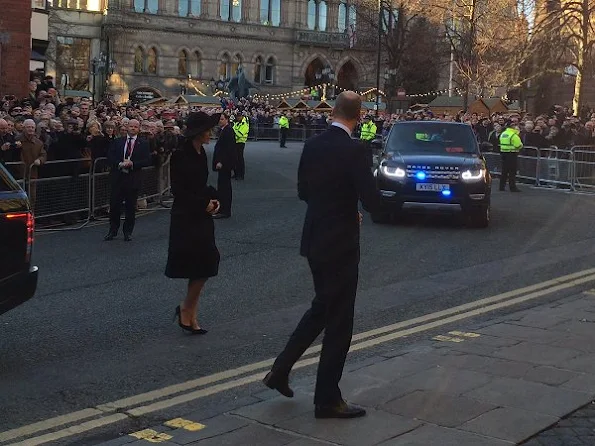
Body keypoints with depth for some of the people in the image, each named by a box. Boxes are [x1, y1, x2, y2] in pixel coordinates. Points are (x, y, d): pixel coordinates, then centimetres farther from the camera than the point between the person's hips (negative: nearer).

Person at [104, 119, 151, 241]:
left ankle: (128, 232, 16)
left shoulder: (143, 144, 4)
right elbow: (110, 157, 2)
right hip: (118, 177, 1)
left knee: (131, 207, 5)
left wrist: (132, 164, -16)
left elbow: (147, 161, -5)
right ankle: (113, 231, 15)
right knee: (114, 205, 3)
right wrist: (119, 164, -15)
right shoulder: (117, 142, 8)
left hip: (133, 179, -1)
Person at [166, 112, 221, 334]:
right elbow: (177, 189, -15)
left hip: (201, 216, 8)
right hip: (186, 217, -8)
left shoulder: (201, 153, 9)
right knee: (199, 265, -8)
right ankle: (188, 311, 8)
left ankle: (188, 312, 16)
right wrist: (203, 203, -14)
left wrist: (213, 198, 2)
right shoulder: (180, 155, -14)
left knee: (205, 265, 6)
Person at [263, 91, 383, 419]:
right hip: (340, 244, -8)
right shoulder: (352, 150, -19)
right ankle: (327, 399, 12)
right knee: (339, 321, 3)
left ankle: (280, 371, 27)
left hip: (315, 240, 8)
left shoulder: (312, 145, 4)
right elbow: (373, 202, -20)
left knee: (322, 308, 25)